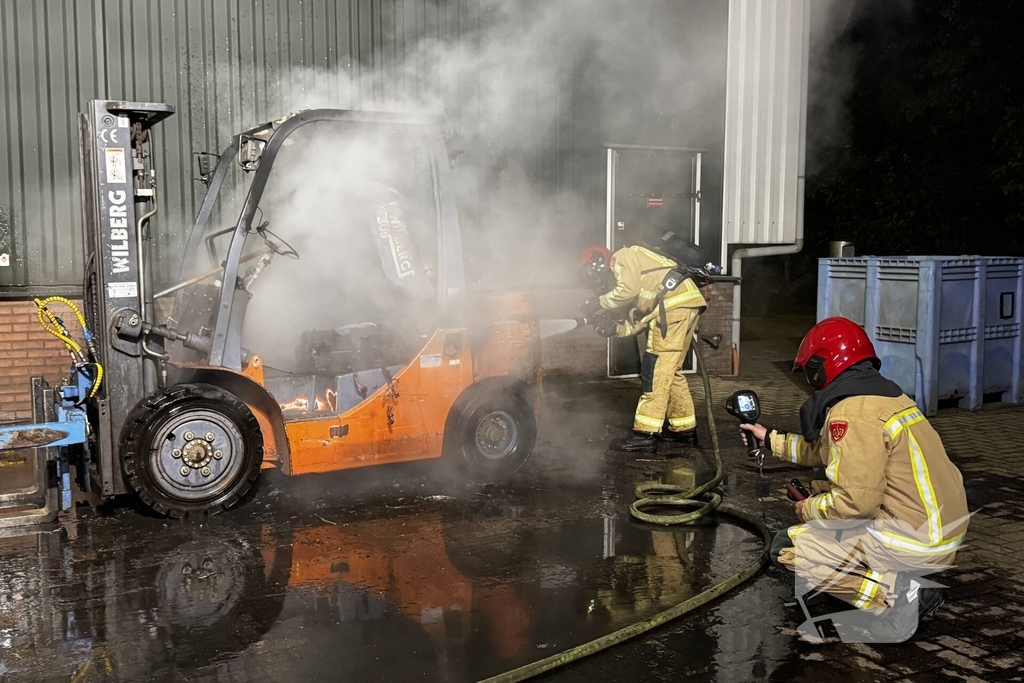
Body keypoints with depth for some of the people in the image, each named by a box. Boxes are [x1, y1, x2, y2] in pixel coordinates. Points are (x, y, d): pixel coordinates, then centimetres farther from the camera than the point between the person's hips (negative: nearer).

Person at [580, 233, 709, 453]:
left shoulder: (621, 258, 6)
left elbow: (629, 289, -13)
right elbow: (639, 322, 19)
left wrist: (599, 302, 0)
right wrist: (613, 328, 4)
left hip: (675, 302, -10)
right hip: (686, 303, 10)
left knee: (656, 370, -9)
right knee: (670, 370, 18)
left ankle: (645, 434, -10)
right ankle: (684, 428, 25)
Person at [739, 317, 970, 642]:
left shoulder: (852, 411, -19)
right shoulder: (881, 393, 10)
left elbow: (857, 499, -24)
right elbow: (824, 450, 23)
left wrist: (808, 510, -5)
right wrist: (770, 439, 31)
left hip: (916, 541, -9)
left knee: (787, 549, -4)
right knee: (821, 493, 24)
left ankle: (896, 594, -7)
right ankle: (906, 582, 12)